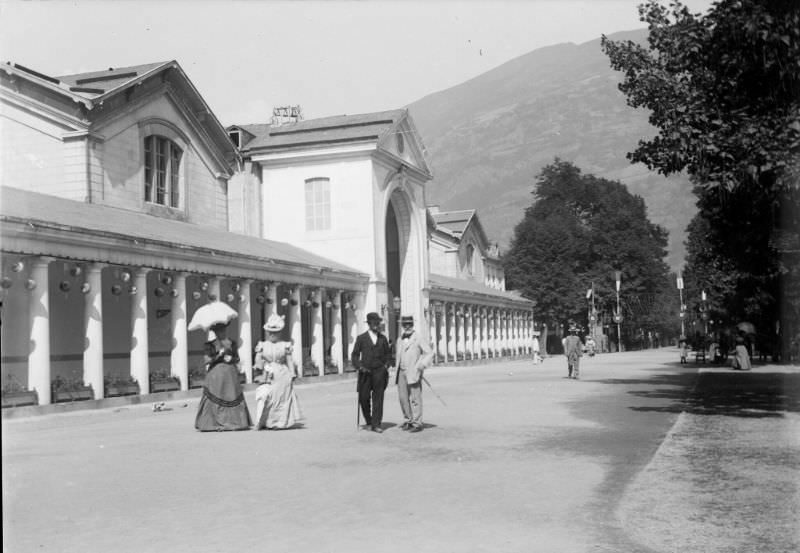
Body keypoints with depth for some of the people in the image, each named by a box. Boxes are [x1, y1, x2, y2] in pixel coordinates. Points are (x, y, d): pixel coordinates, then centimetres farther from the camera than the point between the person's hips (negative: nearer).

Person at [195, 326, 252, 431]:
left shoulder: (230, 343, 13)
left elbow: (237, 358, 14)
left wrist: (231, 359, -7)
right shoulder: (210, 345, 2)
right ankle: (212, 424, -2)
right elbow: (207, 360, -7)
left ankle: (235, 422, 3)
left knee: (233, 398, 0)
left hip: (230, 373, 3)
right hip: (216, 373, -3)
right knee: (215, 400, -5)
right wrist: (219, 355, -13)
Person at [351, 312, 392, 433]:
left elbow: (388, 354, 20)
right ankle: (368, 420, 24)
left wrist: (386, 365, 3)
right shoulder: (361, 338, 3)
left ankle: (376, 424, 2)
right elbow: (355, 355, 4)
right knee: (363, 398, -1)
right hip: (365, 372, -1)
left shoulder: (383, 338, 10)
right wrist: (359, 367, -10)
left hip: (379, 372, 1)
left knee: (378, 399, -2)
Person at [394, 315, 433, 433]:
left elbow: (429, 353, -6)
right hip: (402, 373, 6)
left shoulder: (418, 339, -3)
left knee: (415, 398, -5)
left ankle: (417, 423, 0)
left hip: (413, 373, -6)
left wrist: (422, 365, -18)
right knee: (403, 397, 5)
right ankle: (408, 420, 18)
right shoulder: (400, 340, 16)